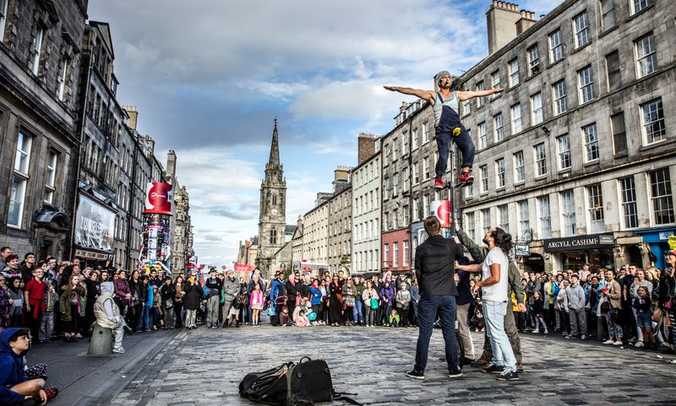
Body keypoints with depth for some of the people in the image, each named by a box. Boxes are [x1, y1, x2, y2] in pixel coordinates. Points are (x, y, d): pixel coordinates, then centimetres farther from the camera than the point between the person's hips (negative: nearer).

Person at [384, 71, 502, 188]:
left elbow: (477, 93, 29)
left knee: (469, 147, -22)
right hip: (442, 128, -3)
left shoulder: (457, 94, 26)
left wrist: (494, 90, 29)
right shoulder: (433, 95, 17)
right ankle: (439, 178, 9)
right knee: (443, 156, -13)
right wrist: (396, 88, 2)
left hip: (457, 126, 3)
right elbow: (414, 91, 10)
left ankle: (465, 173, -19)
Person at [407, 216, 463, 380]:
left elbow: (418, 273, 3)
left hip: (428, 295, -1)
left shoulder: (421, 248, -4)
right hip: (448, 294, 1)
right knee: (450, 333, 10)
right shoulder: (451, 245, -2)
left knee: (424, 334, 4)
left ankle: (419, 370, 8)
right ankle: (454, 369, 17)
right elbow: (462, 254, 18)